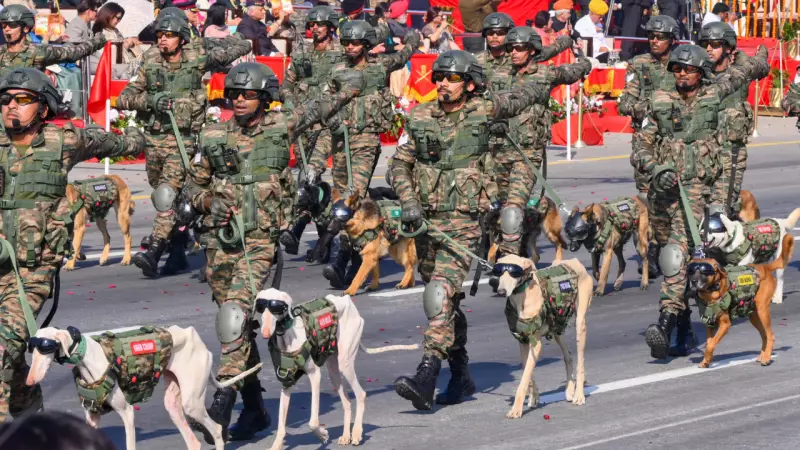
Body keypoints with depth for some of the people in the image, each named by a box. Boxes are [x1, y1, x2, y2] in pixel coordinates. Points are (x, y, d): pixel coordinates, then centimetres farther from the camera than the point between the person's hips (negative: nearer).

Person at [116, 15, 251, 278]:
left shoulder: (197, 59, -1)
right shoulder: (150, 64, 6)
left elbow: (242, 46, 10)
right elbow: (123, 99, 1)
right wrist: (149, 101, -14)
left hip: (183, 138, -4)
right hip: (153, 138, 4)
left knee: (167, 195, -18)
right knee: (167, 196, 14)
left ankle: (153, 253, -25)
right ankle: (179, 253, 28)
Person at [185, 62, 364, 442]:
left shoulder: (281, 127, 4)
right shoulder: (214, 137, 8)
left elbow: (315, 110, 23)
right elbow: (193, 186, 15)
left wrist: (348, 89, 34)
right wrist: (210, 201, -5)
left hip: (261, 240, -3)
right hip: (222, 240, 3)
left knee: (235, 317, -21)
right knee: (236, 325, 8)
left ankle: (222, 404, -24)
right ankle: (254, 408, 19)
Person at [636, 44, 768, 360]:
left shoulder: (713, 94, 6)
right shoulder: (660, 101, 9)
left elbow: (739, 76, 27)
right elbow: (644, 145, 9)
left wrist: (760, 59, 48)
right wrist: (655, 169, -11)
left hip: (696, 186, -3)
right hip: (661, 186, 3)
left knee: (678, 252, -19)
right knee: (669, 254, 9)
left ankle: (666, 323, -29)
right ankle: (684, 322, 21)